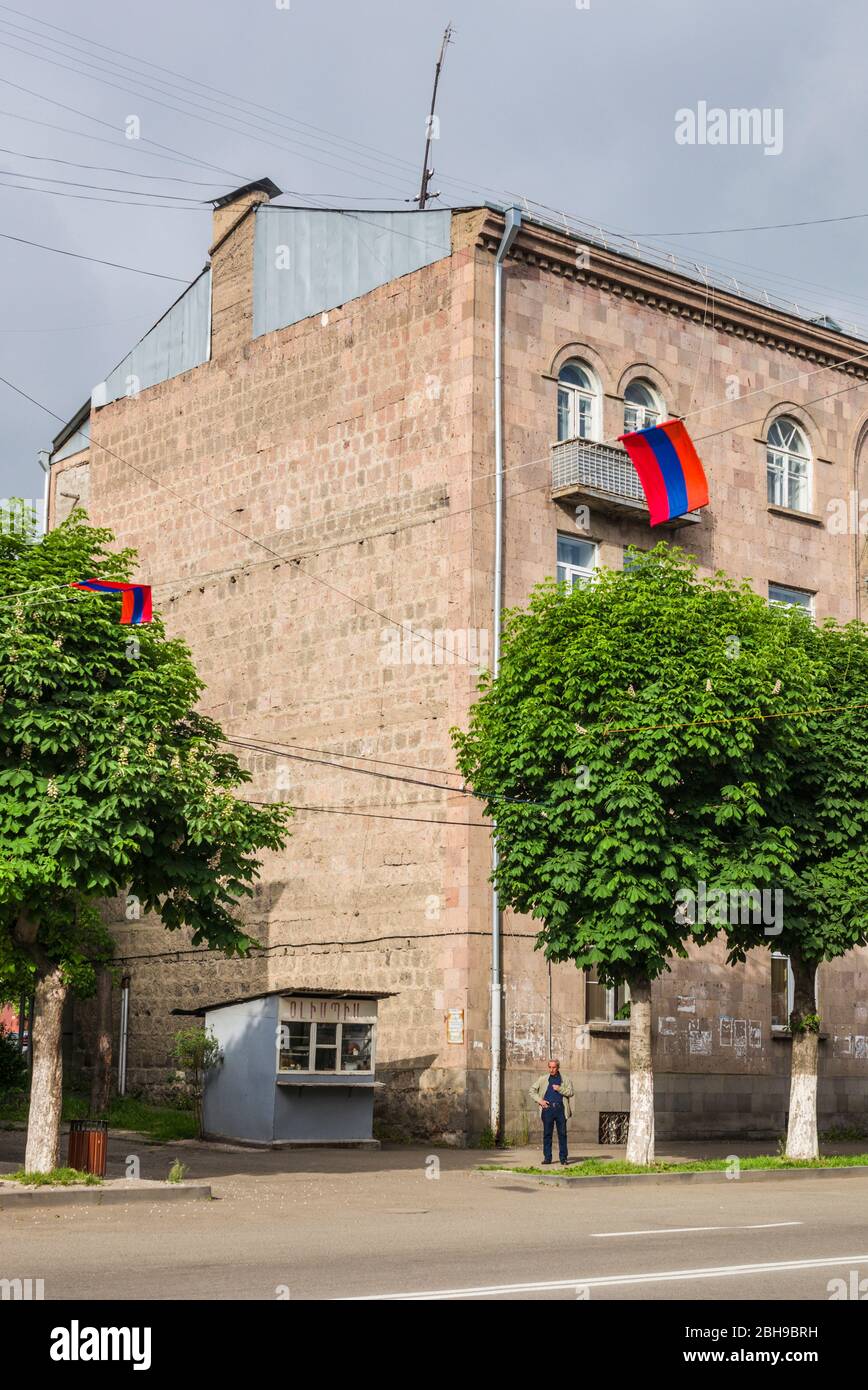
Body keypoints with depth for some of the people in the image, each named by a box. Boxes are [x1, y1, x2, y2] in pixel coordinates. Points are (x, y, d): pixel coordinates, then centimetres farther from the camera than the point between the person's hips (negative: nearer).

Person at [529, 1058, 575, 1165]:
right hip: (547, 1108, 1)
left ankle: (563, 1157, 5)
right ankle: (547, 1157, 4)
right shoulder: (542, 1079, 14)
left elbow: (571, 1092, 2)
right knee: (547, 1134, 0)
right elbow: (532, 1091, 14)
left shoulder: (565, 1080, 11)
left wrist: (560, 1089, -10)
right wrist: (539, 1100, 0)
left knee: (562, 1133, -1)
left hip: (560, 1109, -1)